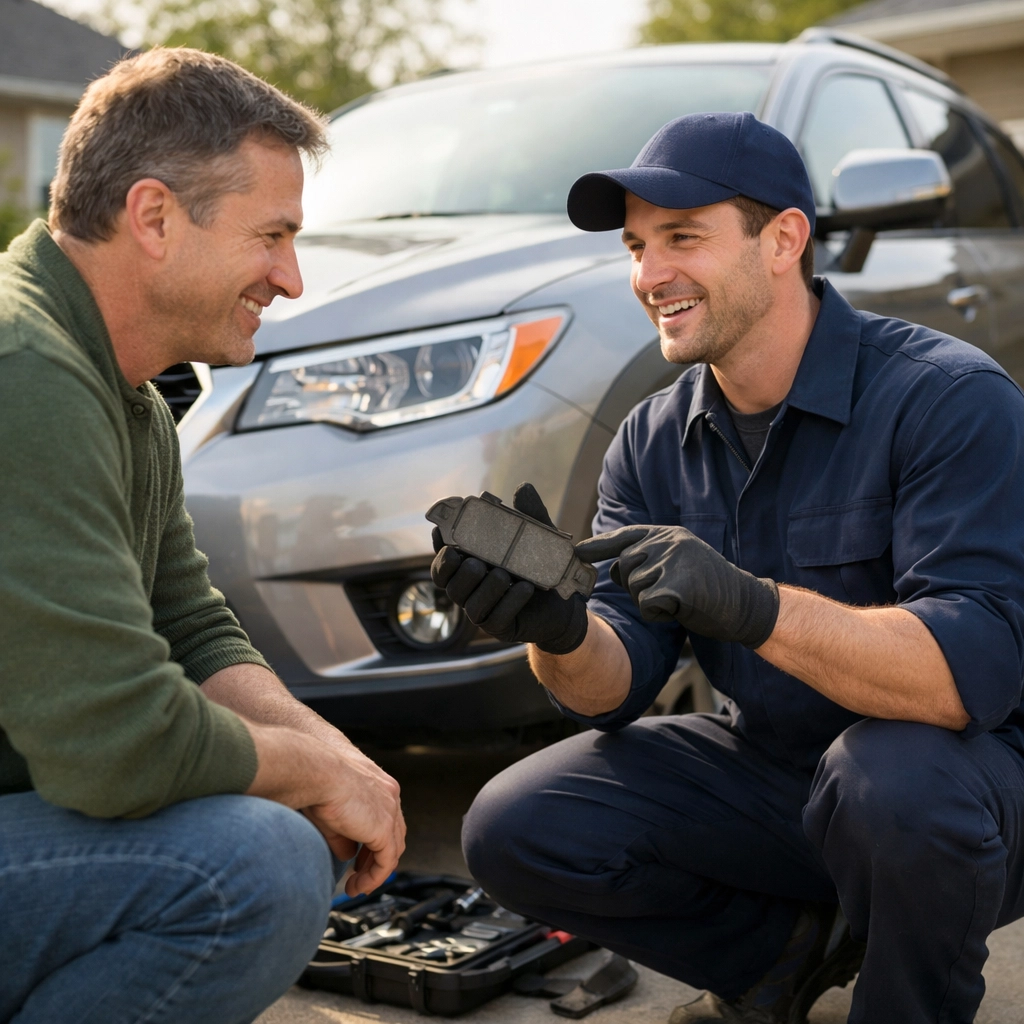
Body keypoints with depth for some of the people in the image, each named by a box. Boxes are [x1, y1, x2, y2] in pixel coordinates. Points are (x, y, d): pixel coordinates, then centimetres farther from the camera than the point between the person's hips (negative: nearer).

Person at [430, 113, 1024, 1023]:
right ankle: (786, 950, 11)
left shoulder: (949, 398, -20)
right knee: (514, 833, -10)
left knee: (897, 777, -39)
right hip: (769, 769, 5)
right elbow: (617, 689, -6)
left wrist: (751, 607, -44)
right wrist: (559, 631, -29)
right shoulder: (654, 442, 0)